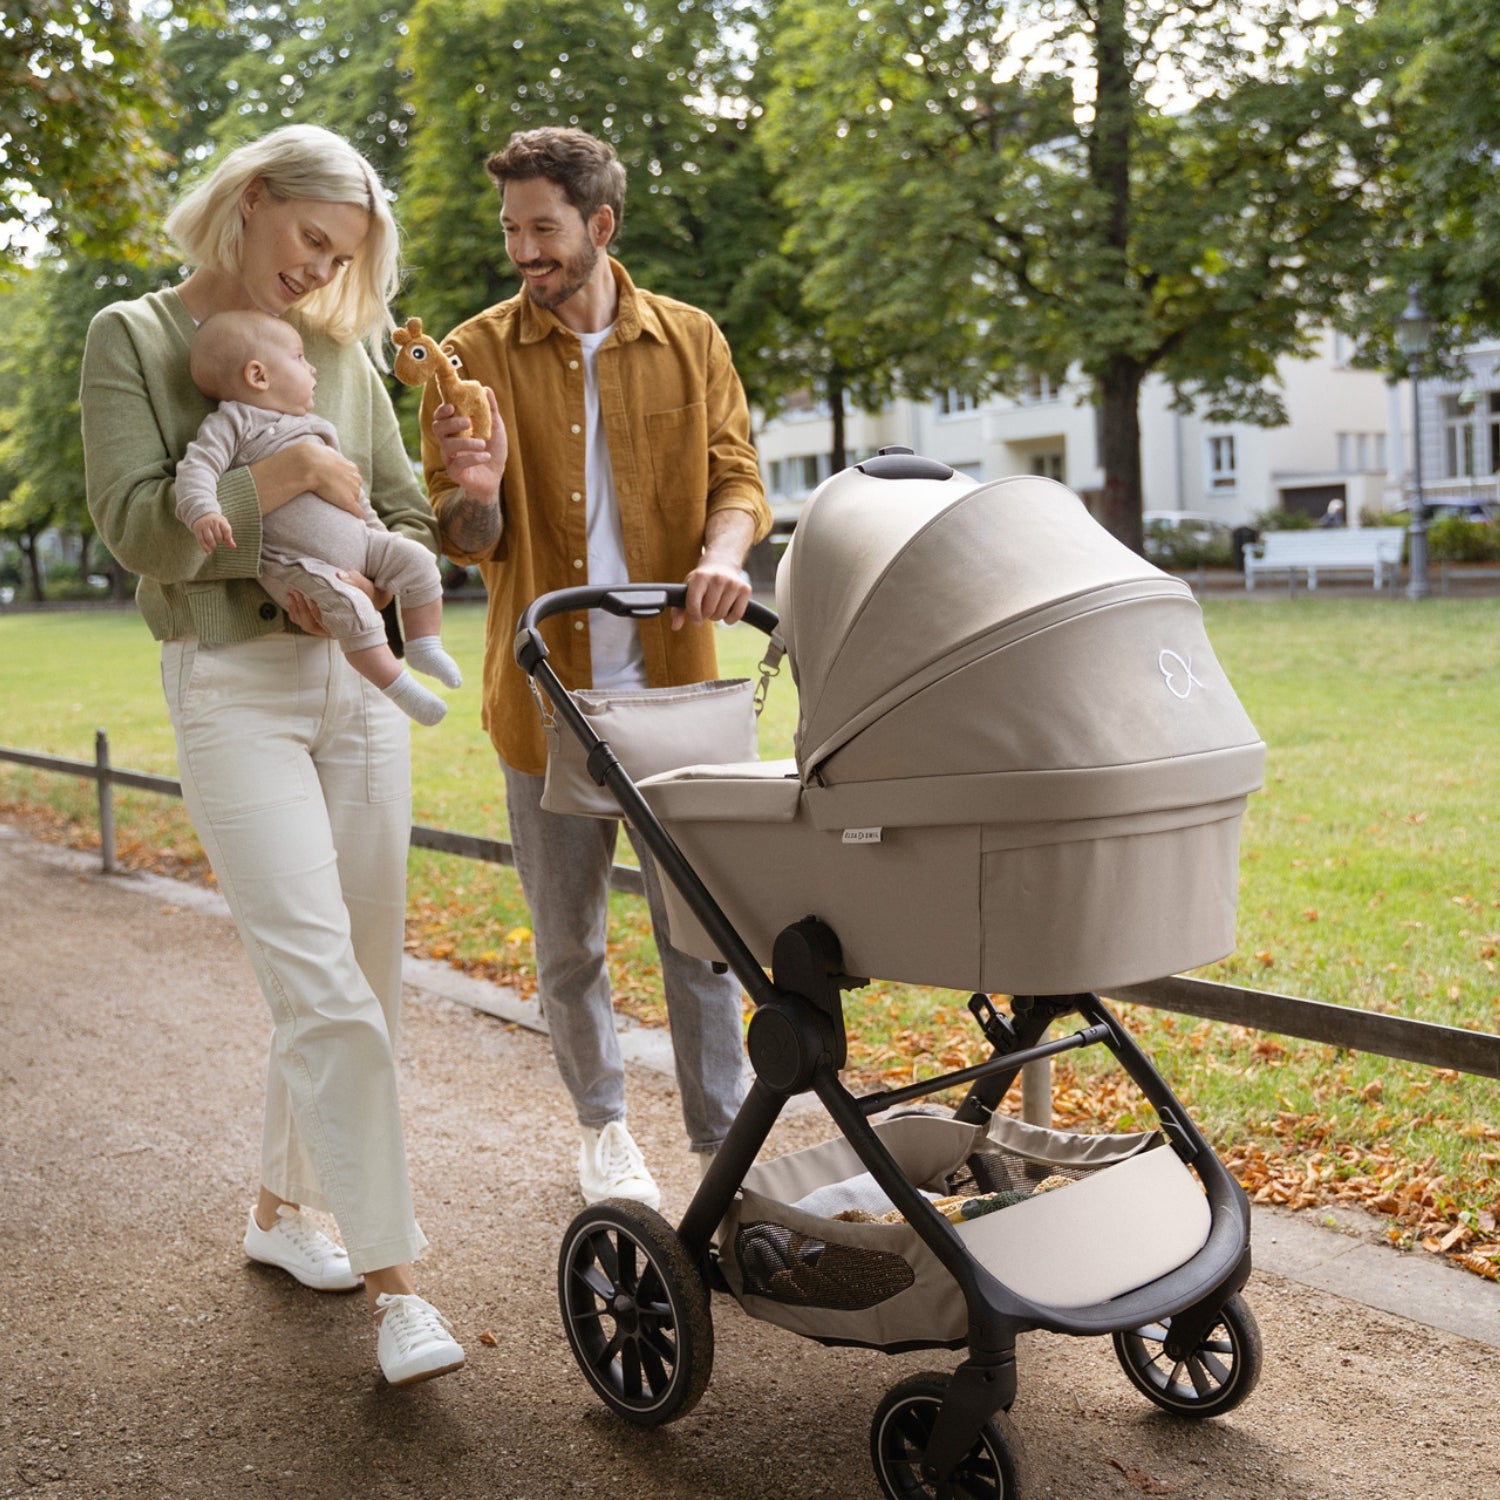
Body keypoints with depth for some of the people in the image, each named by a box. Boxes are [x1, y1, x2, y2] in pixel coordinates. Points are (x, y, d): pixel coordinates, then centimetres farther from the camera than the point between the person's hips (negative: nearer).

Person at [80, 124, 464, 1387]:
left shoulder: (340, 351, 12)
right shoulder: (134, 338, 0)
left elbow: (410, 515, 13)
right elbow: (136, 523, -11)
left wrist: (364, 582, -7)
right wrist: (290, 473, -13)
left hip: (357, 677, 5)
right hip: (232, 688, -5)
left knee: (359, 975, 10)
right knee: (322, 983, -13)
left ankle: (282, 1207, 29)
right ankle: (393, 1283, -8)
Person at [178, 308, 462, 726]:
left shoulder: (310, 425, 20)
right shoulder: (233, 424, -5)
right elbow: (197, 467, -19)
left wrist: (375, 528, 27)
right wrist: (203, 512, -38)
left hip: (357, 542, 8)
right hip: (297, 564, -8)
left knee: (416, 560, -2)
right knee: (350, 610, -27)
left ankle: (424, 646, 8)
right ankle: (399, 688, -18)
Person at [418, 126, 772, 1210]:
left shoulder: (690, 340, 6)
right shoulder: (476, 355, 2)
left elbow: (736, 473, 6)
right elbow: (466, 542, 2)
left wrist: (724, 549, -17)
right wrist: (476, 492, -22)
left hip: (672, 683, 0)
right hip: (547, 692, 0)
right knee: (568, 940, 11)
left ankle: (726, 1149, 16)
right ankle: (603, 1125, 32)